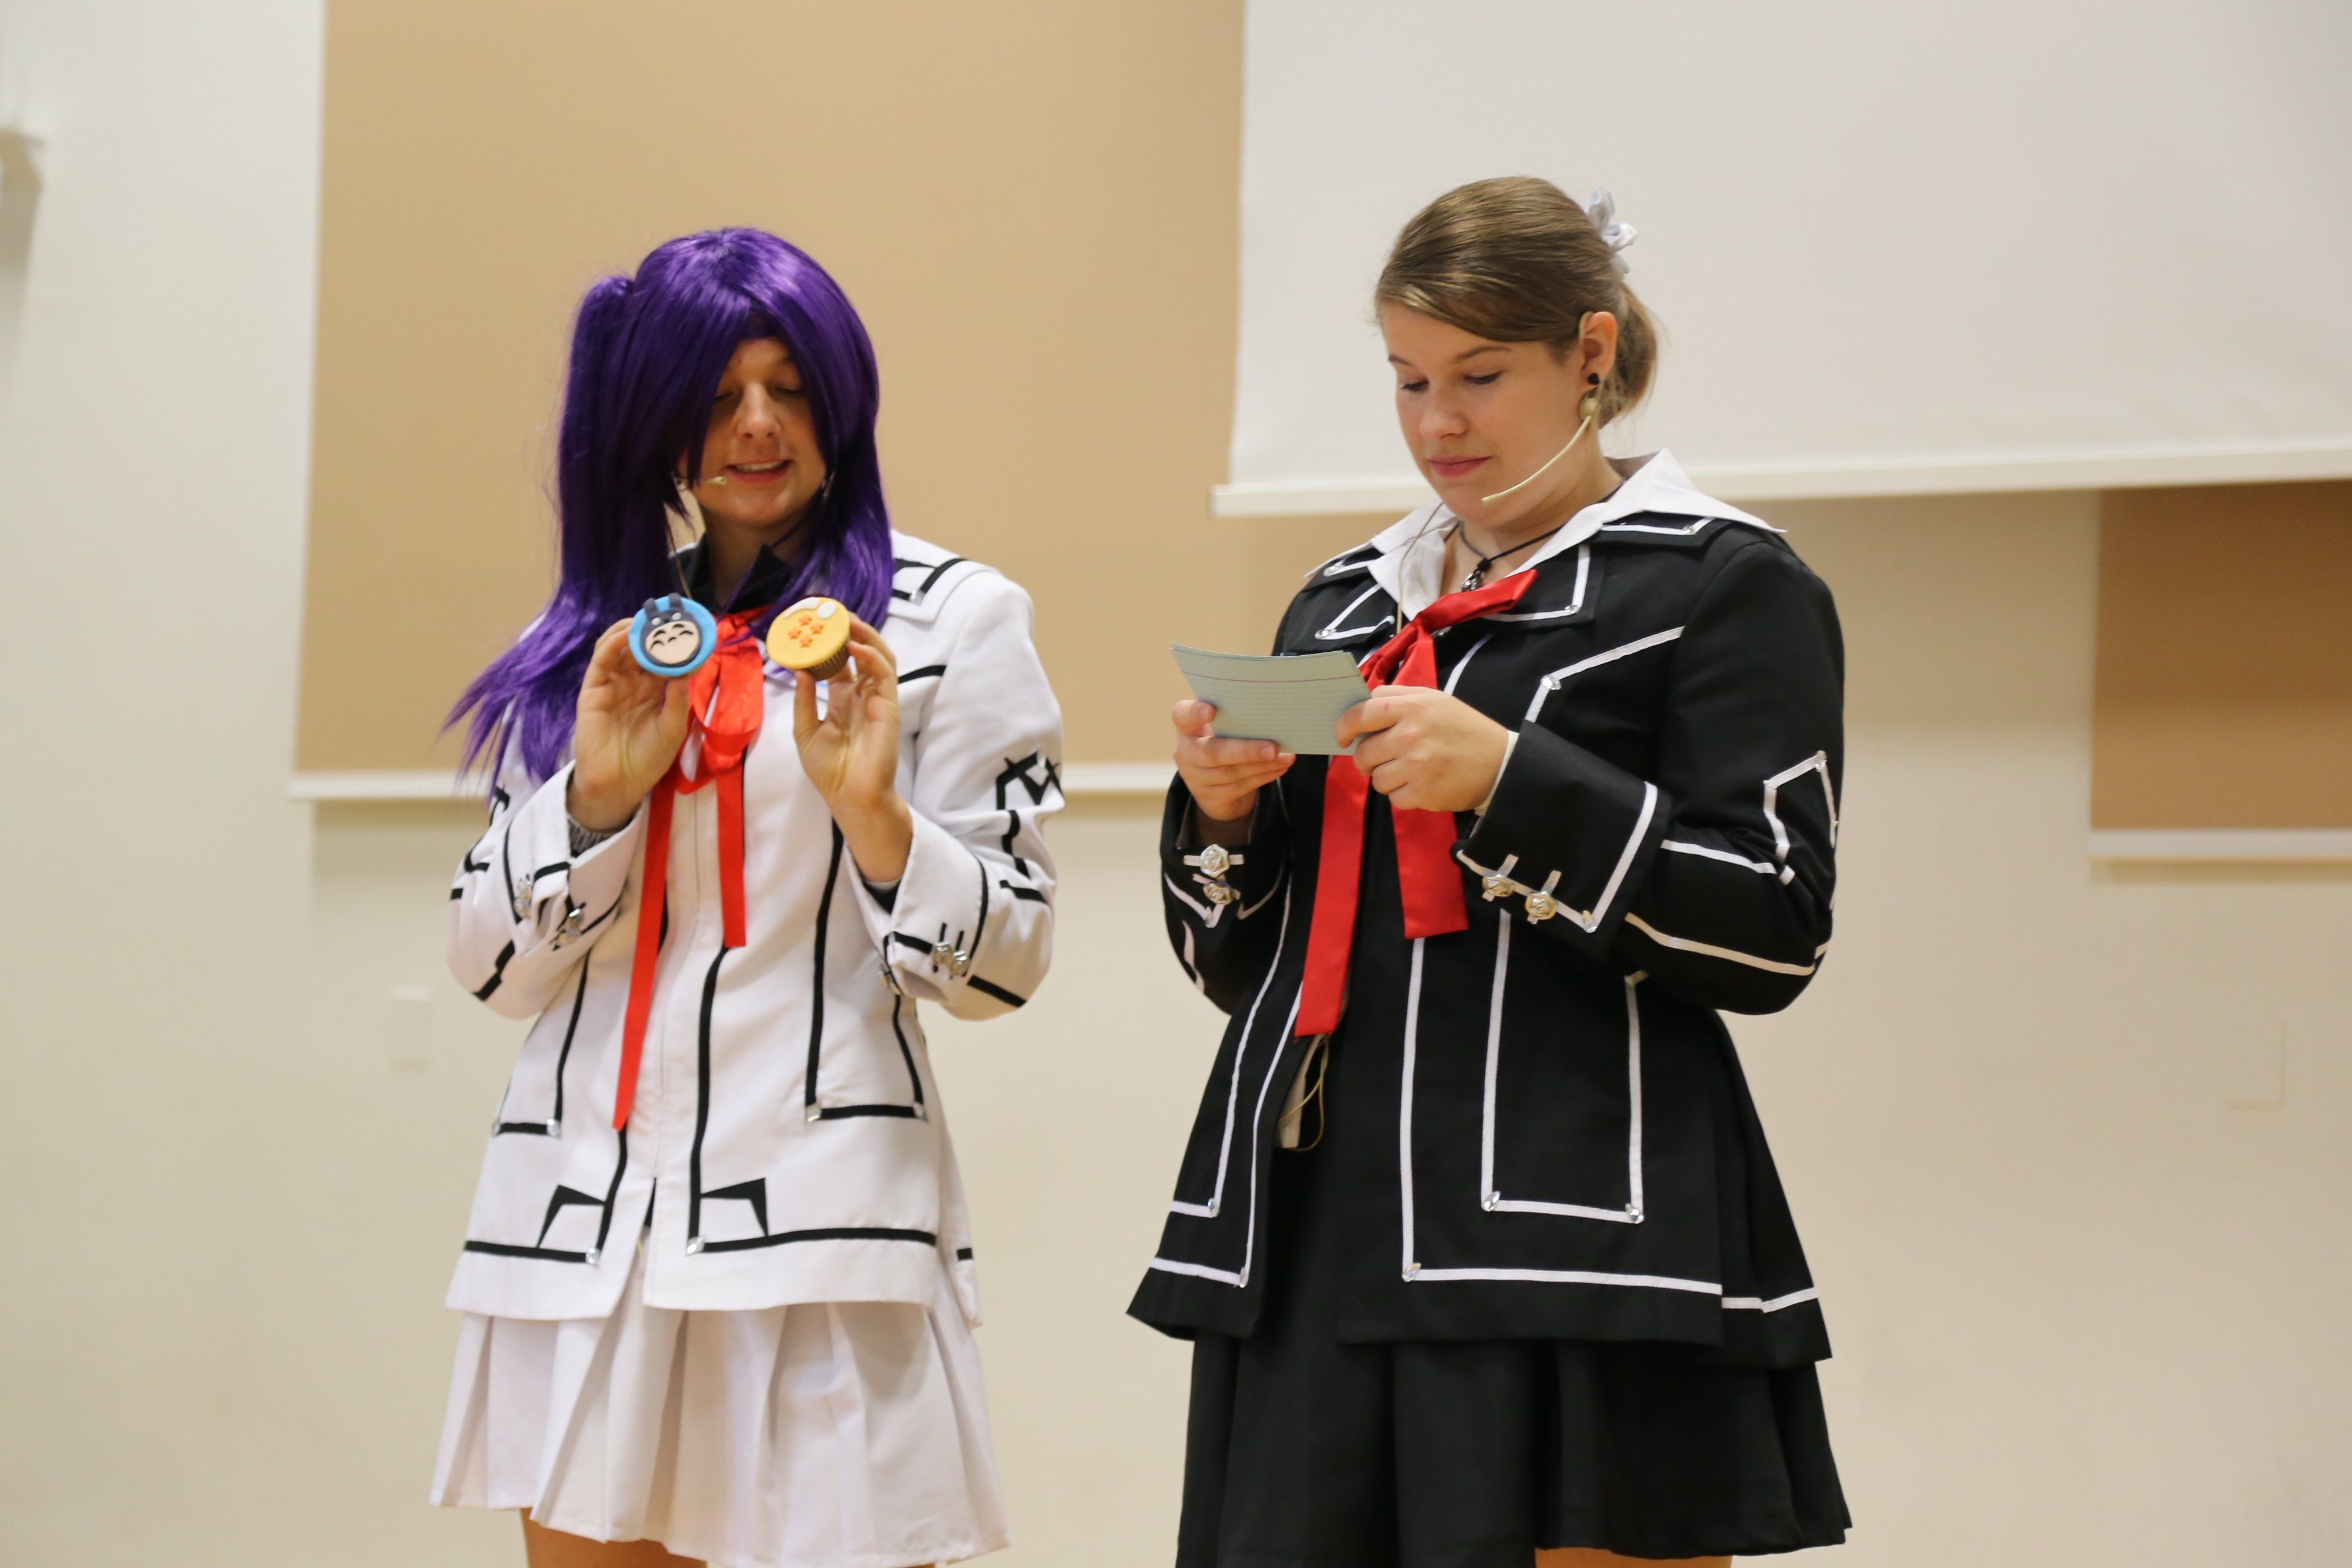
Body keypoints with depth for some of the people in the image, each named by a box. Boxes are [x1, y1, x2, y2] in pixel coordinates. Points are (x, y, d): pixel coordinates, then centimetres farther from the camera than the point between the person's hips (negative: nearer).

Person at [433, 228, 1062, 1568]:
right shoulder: (591, 640, 16)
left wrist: (872, 814, -16)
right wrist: (598, 794, -4)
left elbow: (1005, 964, 0)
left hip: (820, 1218, -4)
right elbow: (498, 964, 11)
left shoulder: (952, 617, 4)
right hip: (586, 1210, 4)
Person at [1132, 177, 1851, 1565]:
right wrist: (1219, 812, 1)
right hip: (1315, 1235, 5)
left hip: (1578, 1260, -5)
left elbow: (1775, 933, -8)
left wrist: (1507, 782, -15)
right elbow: (1235, 960, 22)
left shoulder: (1725, 583, 2)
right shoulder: (1344, 603, 20)